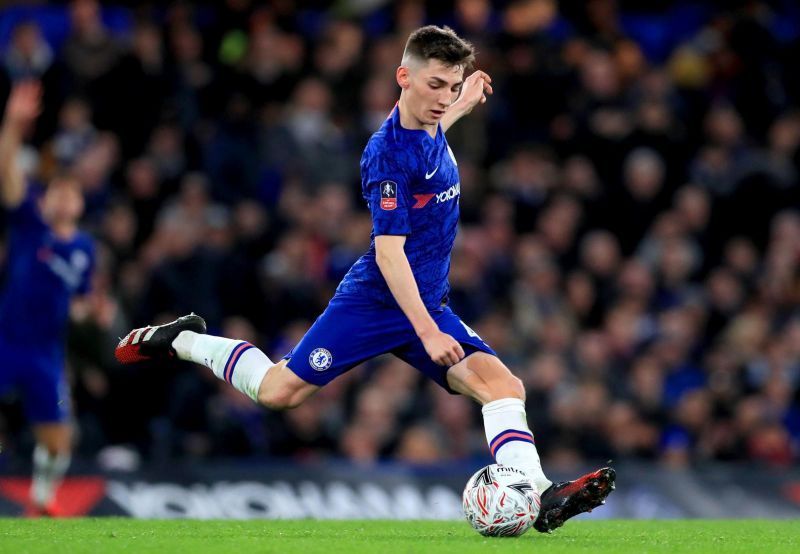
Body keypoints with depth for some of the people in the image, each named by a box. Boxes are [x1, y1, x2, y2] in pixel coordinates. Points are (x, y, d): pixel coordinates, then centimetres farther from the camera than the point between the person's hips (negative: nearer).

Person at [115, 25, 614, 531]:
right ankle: (183, 340, 24)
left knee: (503, 384, -16)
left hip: (429, 305, 7)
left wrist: (462, 107, 30)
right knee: (278, 391, 0)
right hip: (375, 301, -7)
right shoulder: (388, 154, -21)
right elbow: (389, 250, -26)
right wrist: (426, 332, -31)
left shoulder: (433, 133, 4)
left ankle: (540, 496, -29)